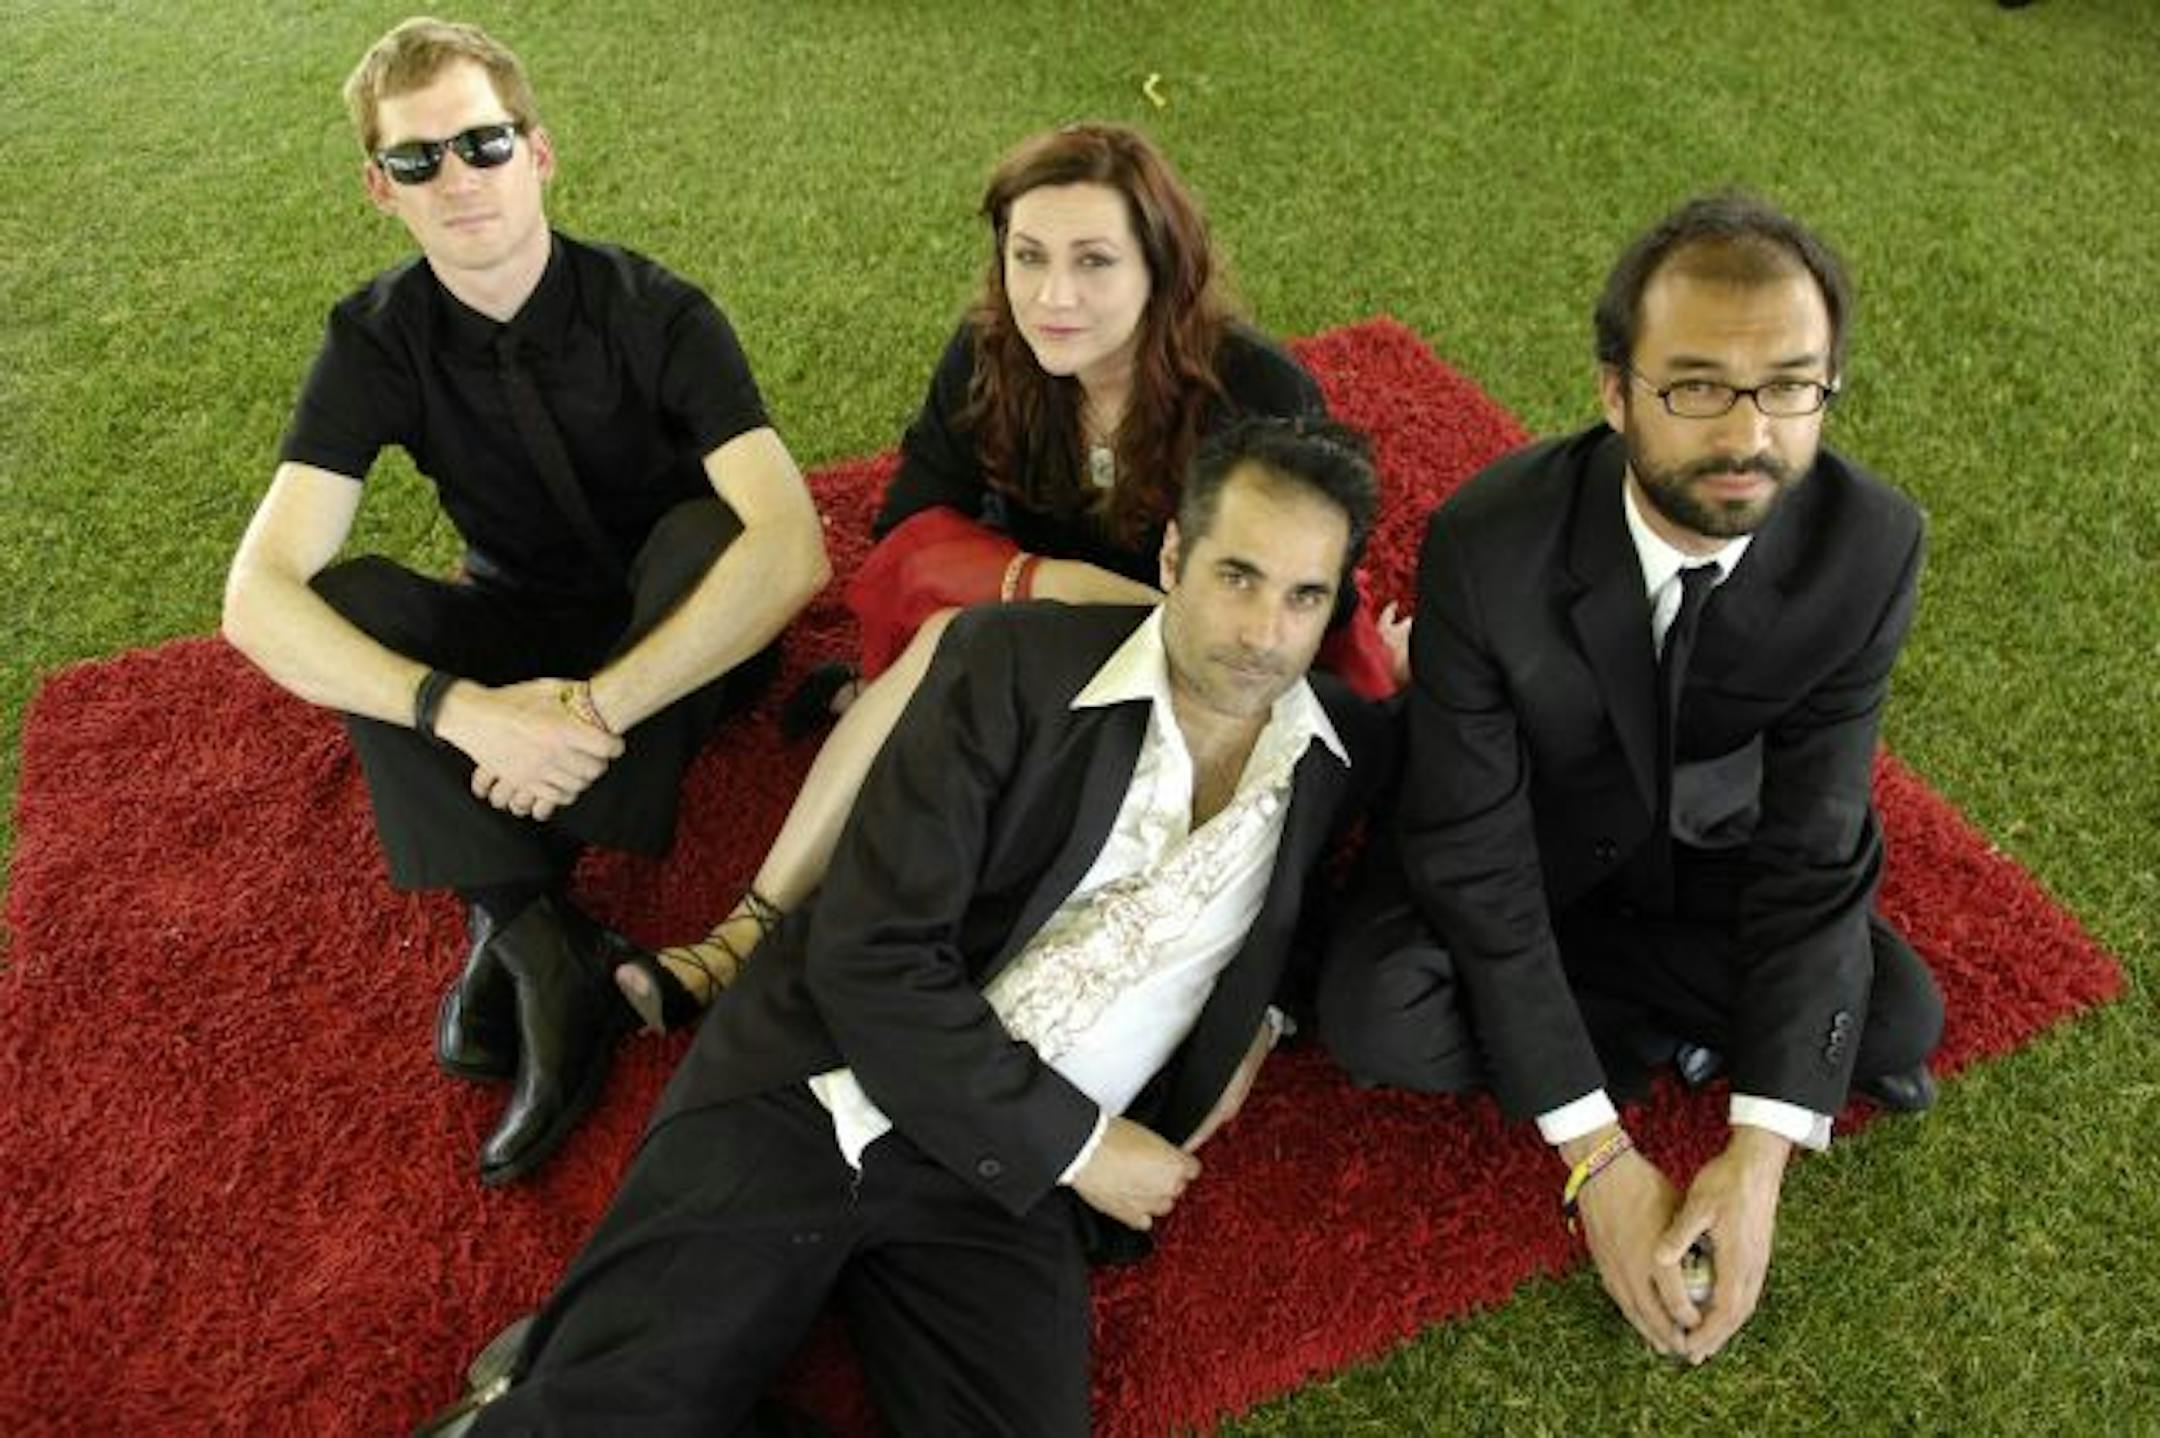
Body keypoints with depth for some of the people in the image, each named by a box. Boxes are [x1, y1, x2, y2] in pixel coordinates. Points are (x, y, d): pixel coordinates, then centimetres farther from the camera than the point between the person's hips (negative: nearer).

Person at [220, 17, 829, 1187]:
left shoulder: (656, 314, -21)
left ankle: (518, 932, -28)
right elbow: (256, 598, -24)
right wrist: (463, 709, -41)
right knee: (341, 597, -24)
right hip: (525, 636, 2)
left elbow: (793, 548, -35)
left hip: (688, 643, -2)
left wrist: (600, 707, -43)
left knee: (705, 530, -33)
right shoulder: (377, 340, -13)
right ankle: (560, 951, -32)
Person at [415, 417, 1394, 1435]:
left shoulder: (1345, 753, 4)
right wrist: (1074, 1147, -9)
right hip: (807, 1098, -3)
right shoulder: (1012, 662, -6)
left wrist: (1262, 1011, 6)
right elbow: (871, 954, -11)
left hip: (1002, 1177, 4)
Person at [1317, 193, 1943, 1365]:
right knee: (1376, 1019, -27)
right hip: (1517, 842, -2)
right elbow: (1476, 857, -28)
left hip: (1706, 850, 2)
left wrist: (1759, 1158, -27)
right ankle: (1672, 1028, -2)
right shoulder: (1488, 544, -33)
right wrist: (1597, 1158, -30)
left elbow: (1811, 846, -20)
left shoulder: (1871, 546, -24)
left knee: (1897, 1021, -15)